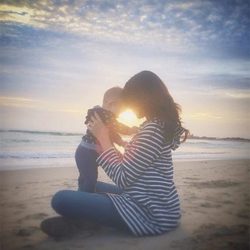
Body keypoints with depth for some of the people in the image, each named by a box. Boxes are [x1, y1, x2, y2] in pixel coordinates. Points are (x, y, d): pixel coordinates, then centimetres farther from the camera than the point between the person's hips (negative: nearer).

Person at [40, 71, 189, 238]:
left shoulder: (152, 129, -20)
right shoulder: (158, 125, 12)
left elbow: (122, 179, -19)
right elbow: (129, 165, 14)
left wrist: (103, 138, -11)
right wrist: (104, 139, 9)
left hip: (151, 214, -11)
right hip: (154, 204, 11)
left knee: (61, 199, -22)